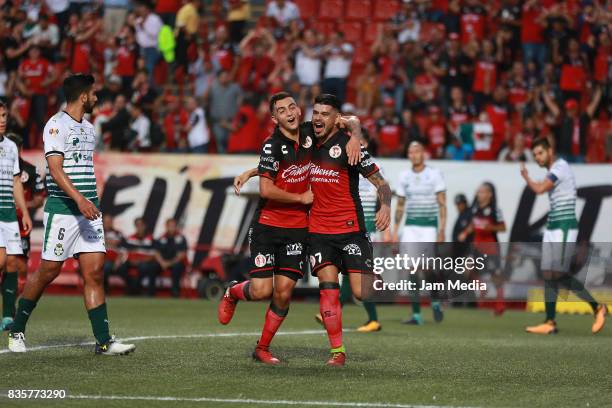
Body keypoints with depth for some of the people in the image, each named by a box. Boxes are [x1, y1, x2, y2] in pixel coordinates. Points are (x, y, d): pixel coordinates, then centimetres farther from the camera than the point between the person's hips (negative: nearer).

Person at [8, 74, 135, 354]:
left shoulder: (88, 128, 17)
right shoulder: (57, 125, -9)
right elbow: (55, 169, -18)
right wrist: (79, 199, -29)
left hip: (88, 210, 7)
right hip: (62, 208, -7)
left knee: (94, 272, -1)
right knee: (48, 271, 0)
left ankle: (103, 341, -5)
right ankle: (17, 330, 17)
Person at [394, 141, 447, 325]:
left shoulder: (435, 175, -2)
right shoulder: (405, 177, 9)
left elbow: (442, 204, -4)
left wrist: (442, 230, -12)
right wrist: (395, 230, 10)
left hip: (429, 226, -3)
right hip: (410, 227, 3)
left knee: (428, 269, -7)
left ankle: (435, 302, 21)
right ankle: (416, 314, 0)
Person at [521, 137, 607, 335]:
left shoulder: (560, 167, -12)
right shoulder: (553, 171, 18)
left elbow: (539, 189, -21)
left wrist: (526, 176, -5)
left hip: (564, 227, -10)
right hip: (552, 227, 10)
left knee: (559, 274, -14)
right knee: (548, 275, 4)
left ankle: (597, 307, -4)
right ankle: (550, 323, 6)